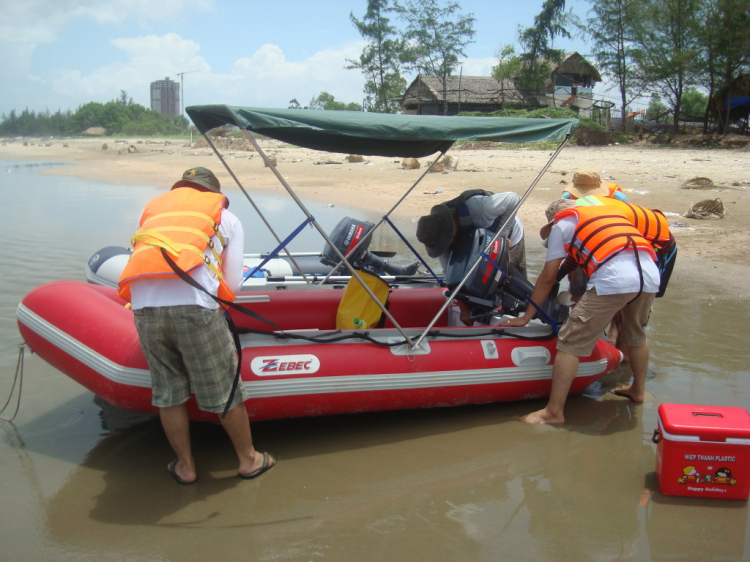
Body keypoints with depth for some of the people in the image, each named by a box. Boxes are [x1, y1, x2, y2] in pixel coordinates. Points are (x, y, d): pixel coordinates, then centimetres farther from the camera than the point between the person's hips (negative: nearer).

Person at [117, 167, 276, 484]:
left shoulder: (152, 208, 30)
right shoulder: (227, 218, 22)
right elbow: (232, 285, 16)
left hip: (144, 306, 3)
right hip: (195, 306, -3)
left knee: (167, 393, 17)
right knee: (224, 390, 12)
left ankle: (185, 466, 31)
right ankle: (249, 460, 28)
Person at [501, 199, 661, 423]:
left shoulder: (562, 224, 18)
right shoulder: (610, 213, 35)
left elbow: (548, 278, 15)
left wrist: (526, 317, 22)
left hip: (613, 280, -7)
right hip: (651, 277, 7)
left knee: (570, 342, -1)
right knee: (636, 334, 31)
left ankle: (553, 412, -2)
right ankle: (638, 390, 47)